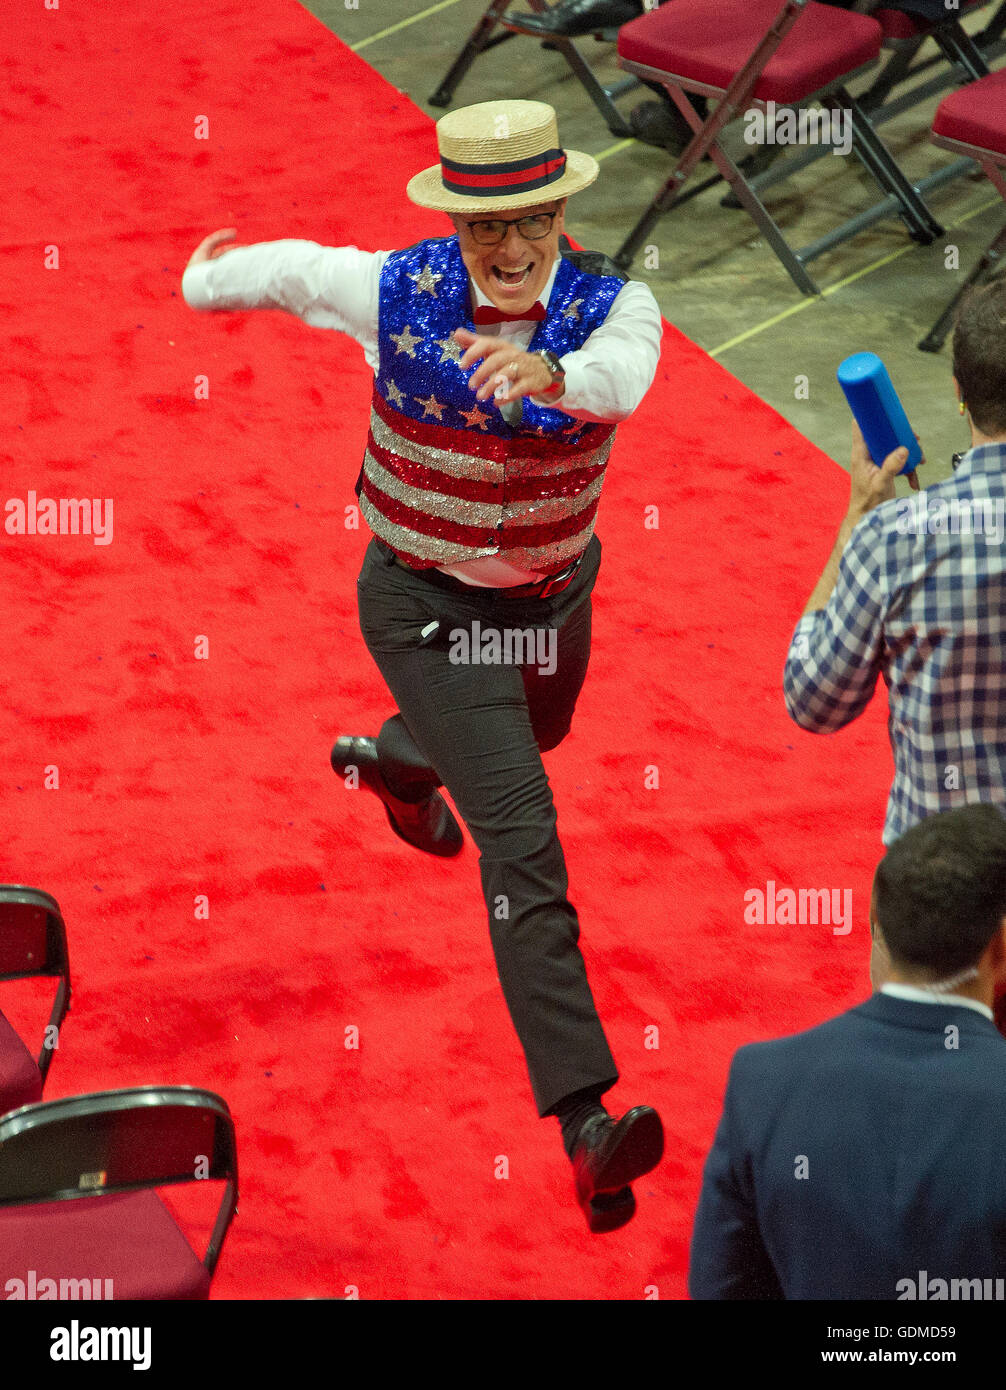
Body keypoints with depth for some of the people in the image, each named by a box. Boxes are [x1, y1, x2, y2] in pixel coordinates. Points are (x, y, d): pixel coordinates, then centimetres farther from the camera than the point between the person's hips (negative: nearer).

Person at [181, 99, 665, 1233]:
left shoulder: (611, 305, -20)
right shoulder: (395, 289, -20)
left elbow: (619, 375, -46)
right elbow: (288, 266, 2)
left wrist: (550, 372, -68)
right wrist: (207, 275, 22)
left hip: (555, 588, 4)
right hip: (427, 600, -4)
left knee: (534, 736, 36)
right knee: (521, 841, -17)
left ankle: (392, 758, 72)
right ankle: (585, 1121, -24)